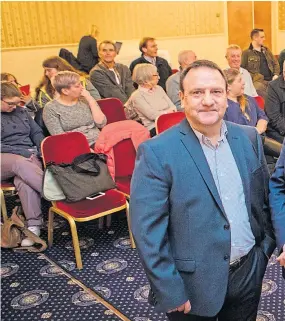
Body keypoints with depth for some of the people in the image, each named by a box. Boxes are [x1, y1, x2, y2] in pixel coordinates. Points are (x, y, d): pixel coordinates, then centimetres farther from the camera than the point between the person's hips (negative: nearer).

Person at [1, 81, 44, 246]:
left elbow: (37, 133, 20)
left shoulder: (21, 111, 19)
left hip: (29, 156, 3)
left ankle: (34, 225, -39)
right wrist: (23, 152, -14)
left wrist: (43, 151, 0)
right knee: (21, 164, -40)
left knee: (23, 181, -33)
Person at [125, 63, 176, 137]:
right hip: (153, 128, -6)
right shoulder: (137, 96, -4)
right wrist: (168, 112, -1)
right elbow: (152, 115, -12)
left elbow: (173, 107, 11)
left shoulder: (159, 88, 16)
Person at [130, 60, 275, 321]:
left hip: (249, 272, 5)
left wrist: (266, 245, 9)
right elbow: (148, 231, -17)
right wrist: (169, 293, -16)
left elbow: (263, 196, 11)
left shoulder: (249, 138, -1)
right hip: (194, 284, -4)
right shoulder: (157, 152, -17)